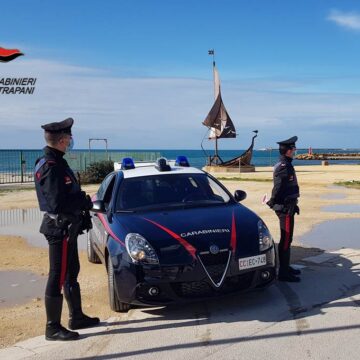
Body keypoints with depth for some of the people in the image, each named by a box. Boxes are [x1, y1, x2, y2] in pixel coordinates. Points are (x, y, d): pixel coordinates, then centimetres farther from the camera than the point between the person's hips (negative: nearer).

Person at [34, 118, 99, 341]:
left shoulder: (55, 162, 11)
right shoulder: (51, 167, -21)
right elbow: (58, 203, -27)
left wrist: (82, 201, 0)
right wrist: (85, 203, -15)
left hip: (67, 227, 11)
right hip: (60, 228, -11)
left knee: (72, 273, 19)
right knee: (58, 278, -1)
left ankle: (77, 317, 33)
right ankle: (53, 328, 11)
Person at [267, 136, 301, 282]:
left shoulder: (286, 165, 14)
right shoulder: (283, 167, -19)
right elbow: (277, 189, -23)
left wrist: (293, 204, 23)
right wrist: (273, 203, -12)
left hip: (289, 207, 10)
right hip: (285, 208, -10)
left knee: (287, 238, 18)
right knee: (286, 239, -5)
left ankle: (285, 267, 30)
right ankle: (283, 273, 2)